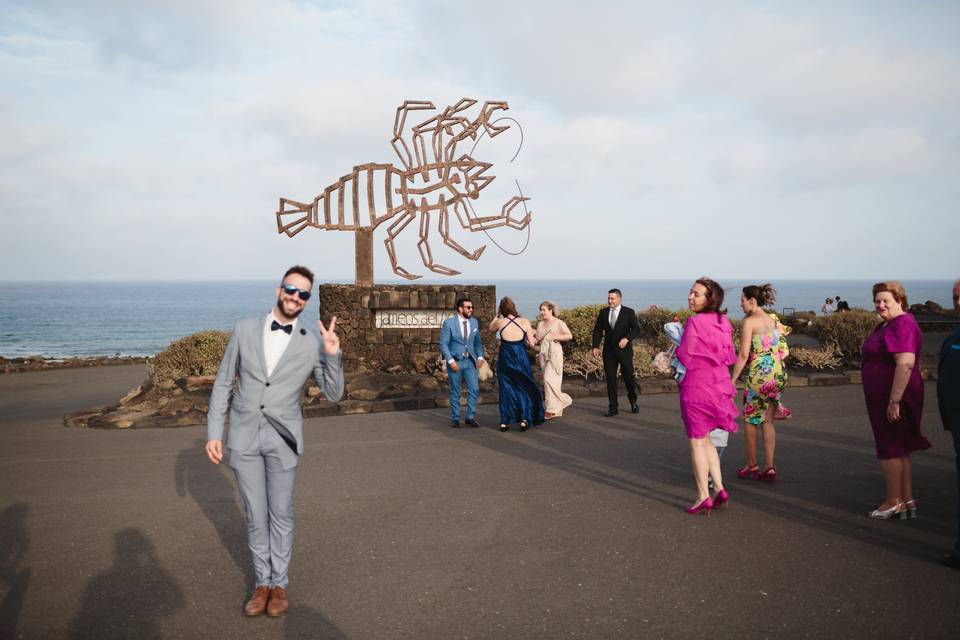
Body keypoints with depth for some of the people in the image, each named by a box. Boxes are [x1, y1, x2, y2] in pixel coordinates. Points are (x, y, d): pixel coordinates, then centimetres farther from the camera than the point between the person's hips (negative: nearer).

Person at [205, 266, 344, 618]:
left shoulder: (312, 343, -4)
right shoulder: (245, 328, -1)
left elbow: (334, 394, -3)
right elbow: (223, 383, 4)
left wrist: (333, 355, -20)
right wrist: (213, 433, 0)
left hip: (282, 437, -1)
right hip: (243, 436, 1)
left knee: (281, 513, 9)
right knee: (255, 515, 10)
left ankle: (279, 583, 25)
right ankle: (262, 582, 26)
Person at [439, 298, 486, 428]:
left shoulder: (474, 322, 5)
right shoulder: (449, 322, -9)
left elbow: (478, 342, 15)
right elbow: (443, 344, -9)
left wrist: (480, 356, 0)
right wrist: (451, 361, -17)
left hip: (470, 361, 4)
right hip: (455, 361, -4)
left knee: (474, 389, -3)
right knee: (455, 392, 5)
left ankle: (470, 418, 10)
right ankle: (455, 419, 18)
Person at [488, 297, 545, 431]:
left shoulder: (500, 322, -6)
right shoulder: (524, 322, -8)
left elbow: (491, 328, 17)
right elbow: (531, 343, -5)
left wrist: (498, 315, 16)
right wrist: (533, 336, 14)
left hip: (505, 358, 1)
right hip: (521, 358, -1)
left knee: (506, 389, 11)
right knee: (524, 388, 14)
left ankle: (505, 421, 10)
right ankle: (524, 419, 6)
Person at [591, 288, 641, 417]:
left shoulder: (629, 312, -3)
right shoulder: (603, 313, 6)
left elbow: (636, 329, -7)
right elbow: (597, 330, 7)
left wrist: (627, 338, -25)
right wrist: (595, 346, -4)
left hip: (624, 350, -3)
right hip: (609, 351, 3)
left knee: (628, 377, 2)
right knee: (610, 379, 2)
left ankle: (633, 402, 27)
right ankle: (613, 407, 7)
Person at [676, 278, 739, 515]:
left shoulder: (695, 322, -17)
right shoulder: (723, 322, 4)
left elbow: (686, 357, -15)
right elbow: (730, 357, 9)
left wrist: (676, 350, 5)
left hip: (697, 387, -7)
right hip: (719, 385, 7)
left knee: (697, 442, 5)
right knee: (706, 440, 20)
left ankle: (703, 497, 11)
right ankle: (719, 489, 17)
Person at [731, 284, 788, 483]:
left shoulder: (750, 321, -8)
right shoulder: (774, 320, 12)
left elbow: (743, 355, -12)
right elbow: (783, 350, 12)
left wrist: (732, 379, -8)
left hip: (760, 373, -7)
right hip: (779, 373, 7)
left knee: (750, 420, 10)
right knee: (768, 421, 11)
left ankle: (752, 465, 20)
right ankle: (769, 467, 8)